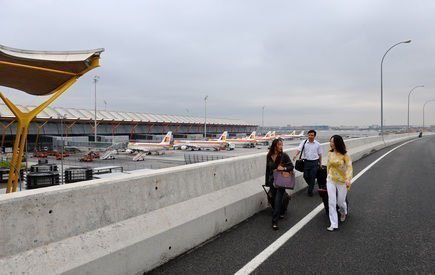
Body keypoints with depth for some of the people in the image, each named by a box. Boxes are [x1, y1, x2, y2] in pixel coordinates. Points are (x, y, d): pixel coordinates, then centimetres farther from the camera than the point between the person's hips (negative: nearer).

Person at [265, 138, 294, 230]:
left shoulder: (284, 156, -9)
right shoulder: (269, 156, 0)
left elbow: (291, 166, -5)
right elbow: (268, 169, 9)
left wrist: (283, 168, -24)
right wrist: (267, 182, 12)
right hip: (272, 181, 4)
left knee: (277, 201, -9)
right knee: (274, 200, 12)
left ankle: (275, 221, -4)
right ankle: (281, 212, 39)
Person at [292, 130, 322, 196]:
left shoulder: (317, 144, 2)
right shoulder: (304, 142, 0)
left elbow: (320, 154, 9)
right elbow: (299, 149, -12)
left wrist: (320, 163, 9)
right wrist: (296, 155, -31)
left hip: (314, 162, -1)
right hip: (306, 161, 1)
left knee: (312, 177, 2)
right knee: (305, 176, 6)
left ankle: (310, 191, 16)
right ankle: (311, 185, 36)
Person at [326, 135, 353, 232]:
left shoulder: (345, 155, -14)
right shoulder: (330, 153, -1)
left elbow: (349, 167, -22)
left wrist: (348, 179, -37)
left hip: (342, 181, -3)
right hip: (331, 180, 3)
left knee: (341, 202, 12)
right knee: (331, 202, -5)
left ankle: (343, 212, 50)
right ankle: (333, 224, 2)